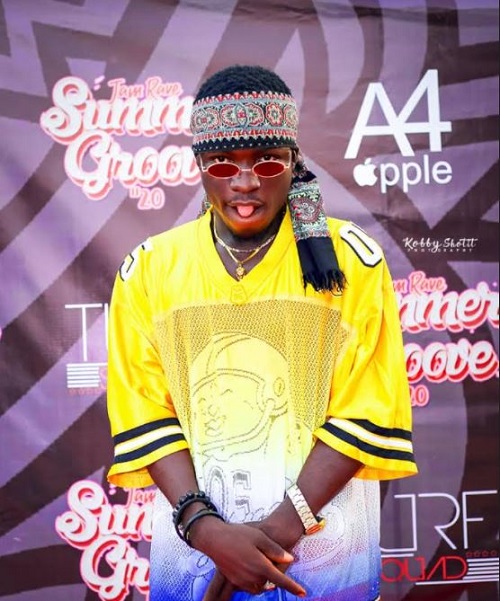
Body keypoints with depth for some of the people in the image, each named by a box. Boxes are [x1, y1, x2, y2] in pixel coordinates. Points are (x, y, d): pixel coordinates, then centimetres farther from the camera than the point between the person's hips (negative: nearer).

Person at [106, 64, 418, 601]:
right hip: (191, 545, 1)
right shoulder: (149, 268, 0)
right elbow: (142, 412, -3)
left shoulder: (351, 259, -5)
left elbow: (369, 412, -8)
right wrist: (205, 527, -14)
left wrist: (280, 528, -14)